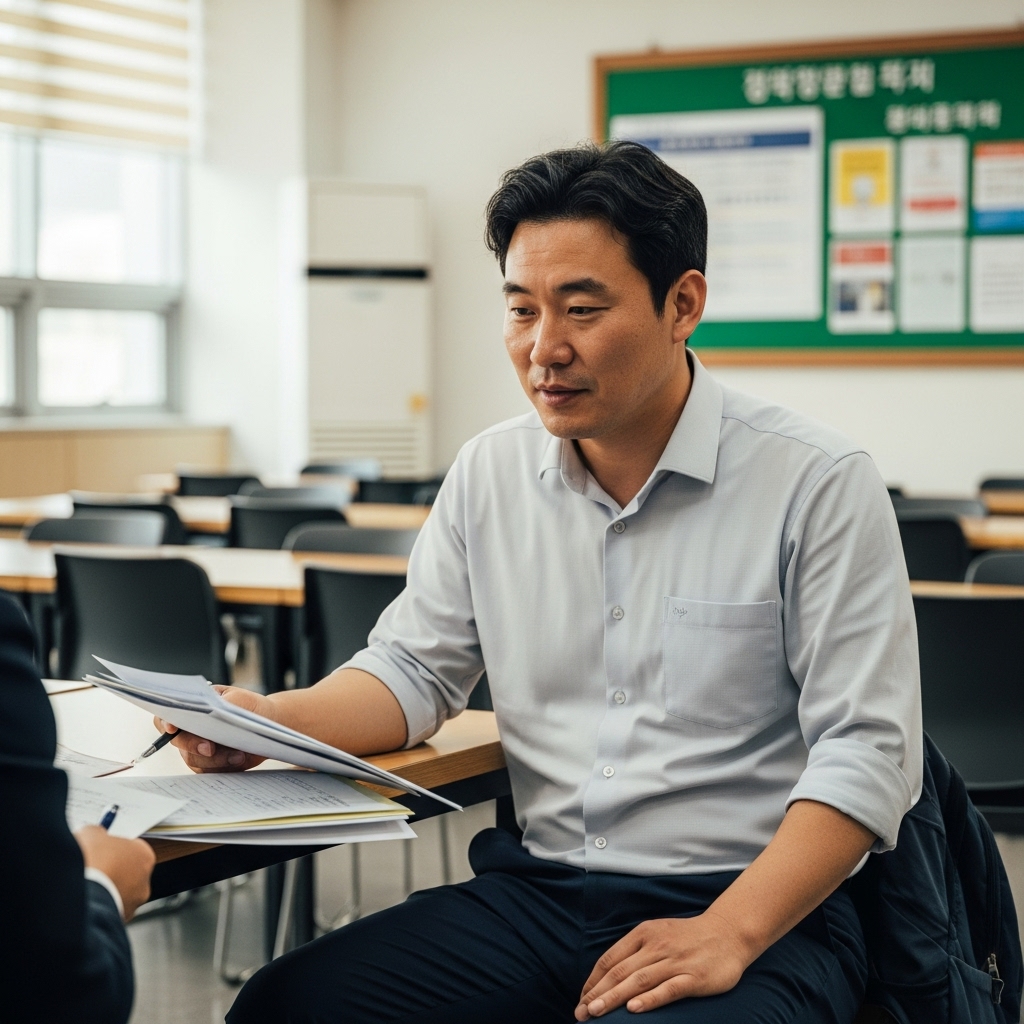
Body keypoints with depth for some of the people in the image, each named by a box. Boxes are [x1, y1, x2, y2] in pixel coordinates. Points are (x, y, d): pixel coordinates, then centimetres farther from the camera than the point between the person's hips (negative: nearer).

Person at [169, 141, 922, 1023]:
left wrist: (729, 933, -21)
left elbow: (864, 750, -10)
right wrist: (270, 720, -6)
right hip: (536, 893, 5)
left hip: (762, 911, -4)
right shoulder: (490, 474, 10)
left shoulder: (819, 485, -7)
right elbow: (414, 670, 15)